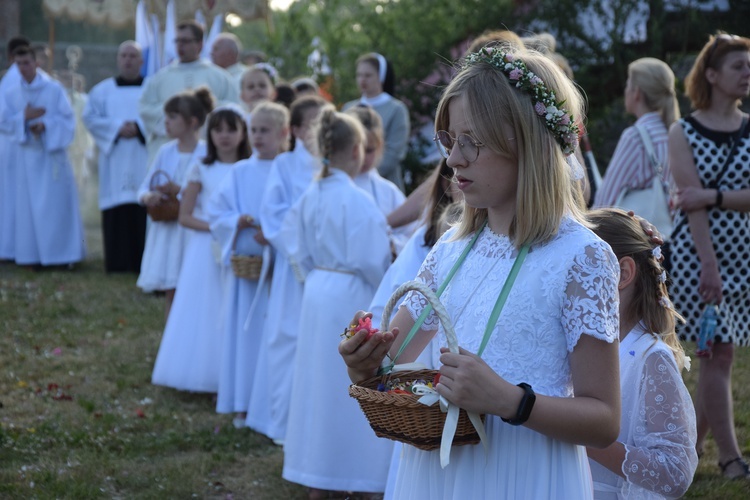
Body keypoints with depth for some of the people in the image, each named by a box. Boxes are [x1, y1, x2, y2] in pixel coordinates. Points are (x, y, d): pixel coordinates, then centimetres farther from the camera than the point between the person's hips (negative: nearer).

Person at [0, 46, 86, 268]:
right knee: (30, 205, 2)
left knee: (57, 203, -3)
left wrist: (45, 125, -19)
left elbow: (67, 118, -4)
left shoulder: (54, 89, -2)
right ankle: (34, 254, 6)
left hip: (52, 154, -3)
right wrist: (24, 117, -14)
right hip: (27, 156, 3)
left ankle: (61, 251, 3)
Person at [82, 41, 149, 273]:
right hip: (115, 164, 1)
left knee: (144, 210, -6)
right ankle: (118, 262, 0)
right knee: (116, 213, -4)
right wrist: (117, 128, -10)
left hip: (143, 162, -1)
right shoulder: (102, 90, 12)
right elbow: (91, 117, 3)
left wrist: (139, 127, -15)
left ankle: (144, 262, -2)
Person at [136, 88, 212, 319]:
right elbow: (144, 187, 9)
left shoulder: (206, 154, -8)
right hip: (166, 229, 5)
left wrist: (179, 190, -21)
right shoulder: (165, 152, 7)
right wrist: (147, 197, -13)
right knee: (170, 291, 9)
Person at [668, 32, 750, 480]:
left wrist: (712, 196, -19)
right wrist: (709, 264, -18)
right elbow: (692, 201, -11)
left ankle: (692, 443, 19)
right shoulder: (684, 133, -2)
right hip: (696, 248, -3)